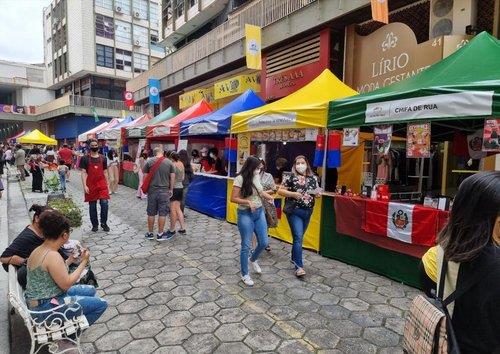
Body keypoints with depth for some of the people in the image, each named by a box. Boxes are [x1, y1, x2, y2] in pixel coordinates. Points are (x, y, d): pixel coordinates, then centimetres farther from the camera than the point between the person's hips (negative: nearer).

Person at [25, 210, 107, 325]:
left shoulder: (39, 250, 3)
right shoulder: (53, 256, -27)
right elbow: (66, 284, -21)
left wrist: (70, 260, 14)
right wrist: (84, 261, -14)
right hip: (47, 306, -10)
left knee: (91, 290, 20)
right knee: (101, 304, -10)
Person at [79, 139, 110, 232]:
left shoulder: (102, 158, 9)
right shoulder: (85, 158, 1)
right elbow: (83, 173, -3)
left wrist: (107, 184, 10)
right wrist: (84, 185, -11)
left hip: (102, 184, 1)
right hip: (90, 185, -1)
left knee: (104, 203, -9)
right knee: (92, 206, 8)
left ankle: (104, 223, 8)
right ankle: (95, 224, 21)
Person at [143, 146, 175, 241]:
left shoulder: (149, 161, -2)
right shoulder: (169, 162, -2)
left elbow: (145, 177, 1)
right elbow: (172, 177, 0)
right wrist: (171, 189, 10)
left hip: (152, 191, 1)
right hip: (164, 191, -1)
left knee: (151, 213, 11)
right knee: (162, 213, 5)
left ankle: (150, 233, 22)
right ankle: (160, 234, 11)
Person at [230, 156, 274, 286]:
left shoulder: (257, 176, 1)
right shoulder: (240, 179, -17)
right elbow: (233, 198, -16)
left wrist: (269, 197, 1)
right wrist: (248, 202, -28)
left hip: (259, 212, 6)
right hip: (245, 214, -6)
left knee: (263, 242, 11)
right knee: (246, 245, 4)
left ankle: (253, 259, 43)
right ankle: (244, 274, 22)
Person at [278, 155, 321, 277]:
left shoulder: (313, 178, 7)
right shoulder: (290, 177, -7)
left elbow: (317, 192, 16)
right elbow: (280, 191, -6)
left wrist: (317, 194, -7)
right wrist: (293, 194, -19)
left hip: (307, 212, 5)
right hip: (294, 211, -5)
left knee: (299, 237, 17)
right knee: (298, 238, -10)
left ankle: (294, 258, 36)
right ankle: (299, 266, -5)